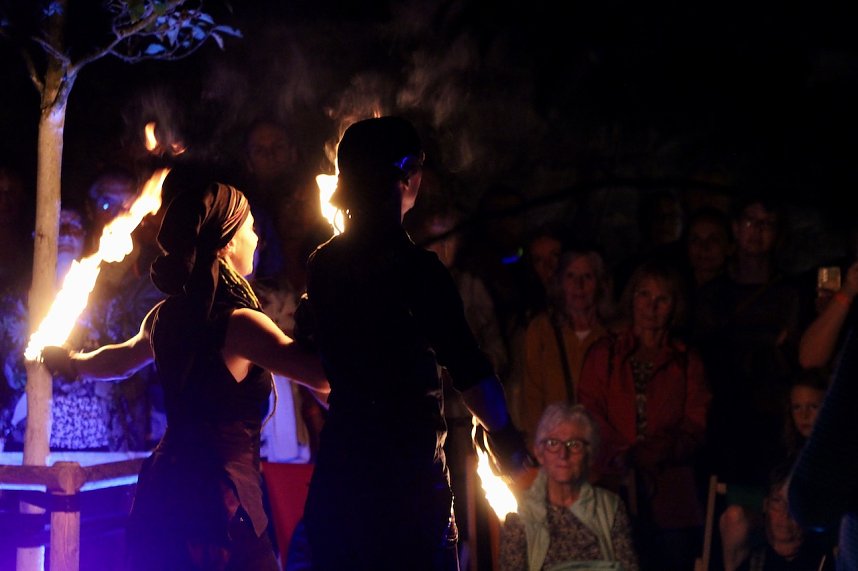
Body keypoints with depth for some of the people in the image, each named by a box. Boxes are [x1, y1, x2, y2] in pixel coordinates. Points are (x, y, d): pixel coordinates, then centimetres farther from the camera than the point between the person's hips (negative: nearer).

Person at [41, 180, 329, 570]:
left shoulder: (165, 317, 9)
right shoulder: (237, 322, -16)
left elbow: (120, 360, 31)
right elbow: (324, 373, -26)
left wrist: (73, 361, 52)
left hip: (162, 492, 9)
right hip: (216, 506, -9)